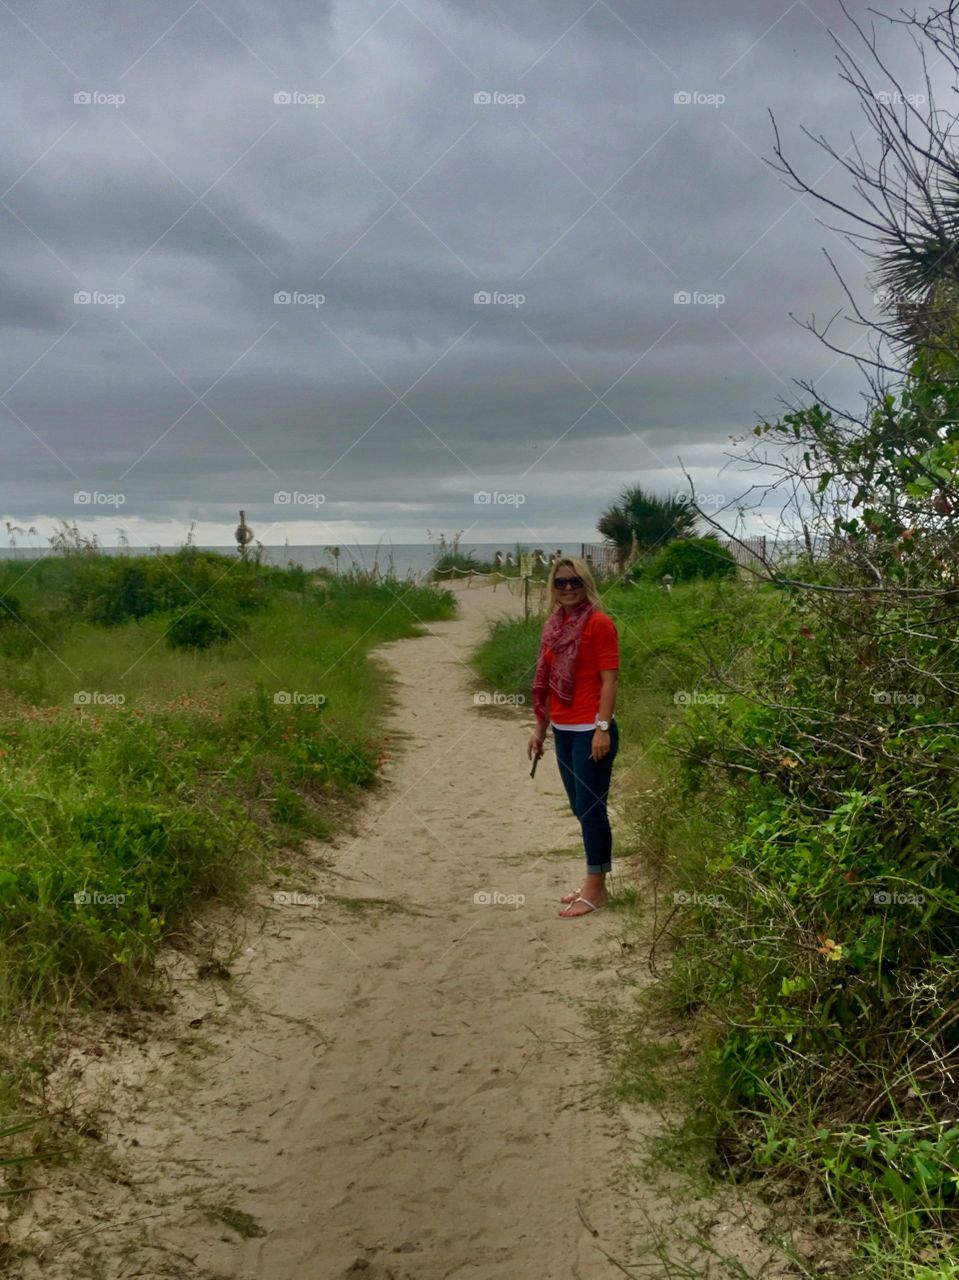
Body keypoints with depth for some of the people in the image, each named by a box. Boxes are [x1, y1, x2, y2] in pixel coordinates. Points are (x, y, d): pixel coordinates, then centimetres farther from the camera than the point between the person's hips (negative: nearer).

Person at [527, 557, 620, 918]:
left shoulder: (599, 623, -9)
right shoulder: (553, 625, 11)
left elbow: (610, 679, -13)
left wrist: (603, 728, -18)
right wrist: (540, 729, 16)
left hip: (590, 731, -7)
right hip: (563, 731, 7)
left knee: (591, 807, -1)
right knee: (581, 808, 14)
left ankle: (596, 890, 10)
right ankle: (593, 884, 25)